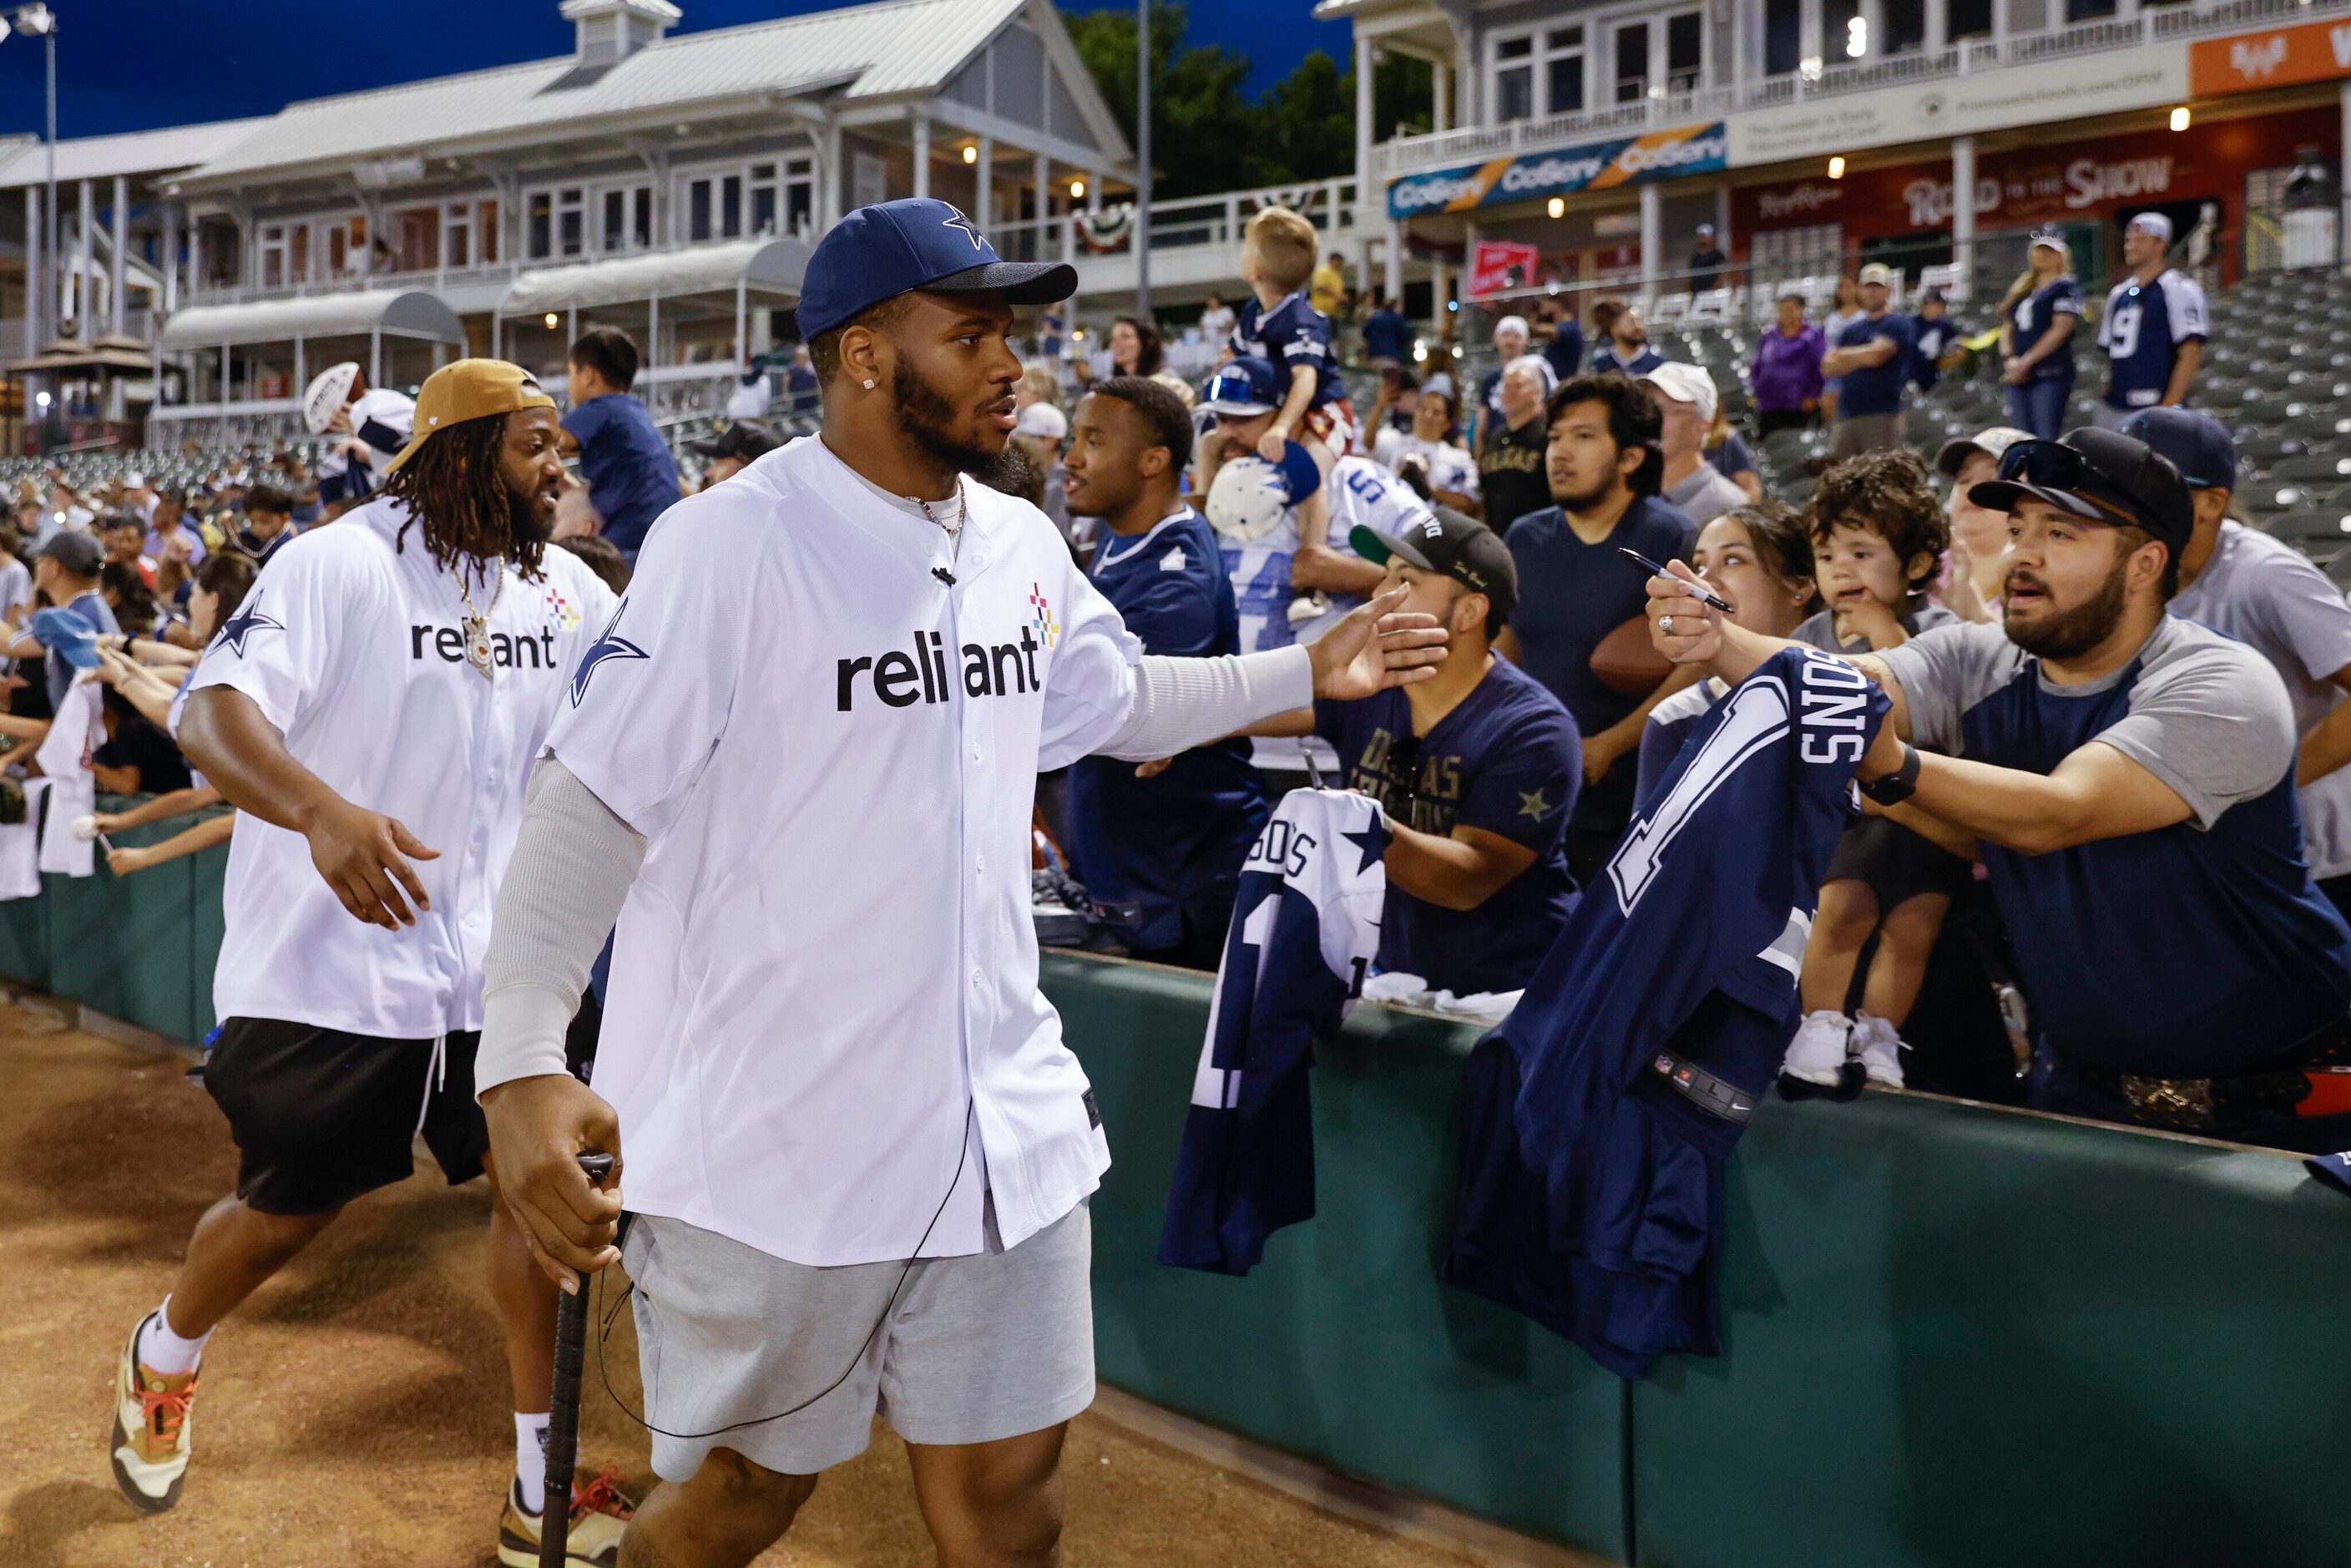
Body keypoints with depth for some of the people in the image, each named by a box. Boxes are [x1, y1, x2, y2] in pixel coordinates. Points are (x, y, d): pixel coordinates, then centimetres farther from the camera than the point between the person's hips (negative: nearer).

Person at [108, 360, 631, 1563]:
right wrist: (321, 810, -45)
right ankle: (160, 1360, 46)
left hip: (489, 962, 5)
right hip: (325, 964, -4)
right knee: (284, 1214, 10)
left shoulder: (565, 592, 4)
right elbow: (212, 713, -26)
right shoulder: (339, 565, -14)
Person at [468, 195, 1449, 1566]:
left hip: (1001, 1123, 6)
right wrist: (523, 1060, -26)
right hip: (770, 1136, -5)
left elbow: (1122, 697, 23)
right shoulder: (728, 545, -15)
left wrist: (1308, 671, 16)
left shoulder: (1022, 546, 6)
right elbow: (592, 800, -16)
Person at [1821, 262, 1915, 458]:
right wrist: (1861, 357, -3)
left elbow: (1875, 355, -11)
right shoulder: (1850, 330, 21)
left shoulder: (1898, 324, 4)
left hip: (1882, 415, -5)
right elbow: (1828, 367, 10)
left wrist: (1843, 355, 6)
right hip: (1846, 416, 6)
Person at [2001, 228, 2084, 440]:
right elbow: (2007, 328, 15)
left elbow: (2061, 329, -10)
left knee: (2047, 442, -14)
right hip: (2017, 375, 7)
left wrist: (2026, 361, -14)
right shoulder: (2020, 289, 19)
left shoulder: (2066, 286, 0)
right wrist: (2010, 359, -4)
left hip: (2051, 375, -7)